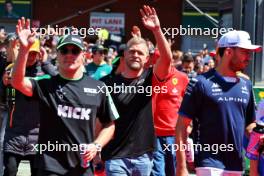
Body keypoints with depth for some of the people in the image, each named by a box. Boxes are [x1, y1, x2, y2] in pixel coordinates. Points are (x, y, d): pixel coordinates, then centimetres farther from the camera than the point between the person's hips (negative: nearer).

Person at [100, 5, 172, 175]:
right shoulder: (109, 82, -1)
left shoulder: (149, 78, 2)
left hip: (143, 155, 2)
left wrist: (157, 29, -25)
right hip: (116, 156, -2)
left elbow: (167, 58, -14)